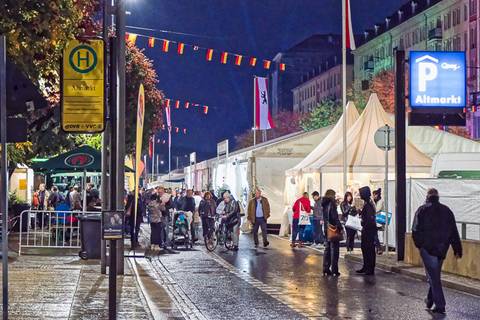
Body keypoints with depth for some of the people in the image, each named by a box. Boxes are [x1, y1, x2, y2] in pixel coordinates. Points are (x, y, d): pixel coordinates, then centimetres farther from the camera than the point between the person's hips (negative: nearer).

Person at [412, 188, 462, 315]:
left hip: (427, 248, -4)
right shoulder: (446, 211, 5)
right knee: (435, 275, 20)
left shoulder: (422, 210, -5)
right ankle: (430, 300, 28)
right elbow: (454, 232, 5)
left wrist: (419, 244, 7)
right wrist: (457, 250, 6)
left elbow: (416, 231, -9)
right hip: (442, 249, 4)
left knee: (433, 276, -1)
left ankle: (440, 305, -5)